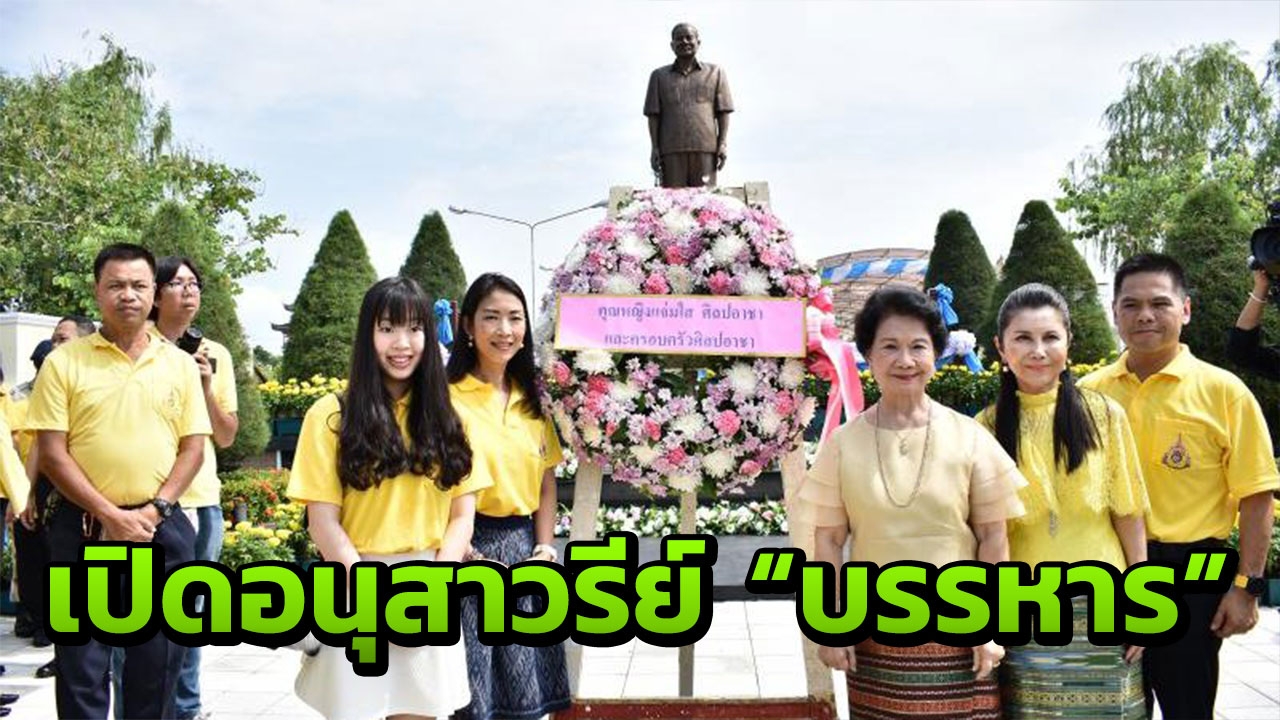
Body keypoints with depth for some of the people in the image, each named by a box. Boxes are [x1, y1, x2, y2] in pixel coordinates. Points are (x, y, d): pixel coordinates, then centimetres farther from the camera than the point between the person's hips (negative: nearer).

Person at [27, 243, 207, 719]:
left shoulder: (179, 364, 6)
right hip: (84, 527, -2)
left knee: (158, 660, 10)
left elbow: (193, 448, 4)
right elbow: (52, 453, -5)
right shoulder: (64, 362, -1)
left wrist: (154, 510, -9)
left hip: (163, 528, 2)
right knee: (82, 665, 5)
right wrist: (110, 516, -12)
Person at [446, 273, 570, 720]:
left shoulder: (531, 401, 11)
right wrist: (468, 556, -15)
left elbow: (546, 484, 12)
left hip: (523, 546, 6)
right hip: (469, 545, -5)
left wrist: (544, 550, 0)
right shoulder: (448, 396, -8)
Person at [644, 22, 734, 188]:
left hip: (705, 147, 0)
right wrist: (654, 148, 1)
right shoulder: (659, 76, 17)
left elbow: (723, 111, 10)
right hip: (671, 149, 0)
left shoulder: (715, 73, 16)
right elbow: (653, 115, 11)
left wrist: (723, 143, 0)